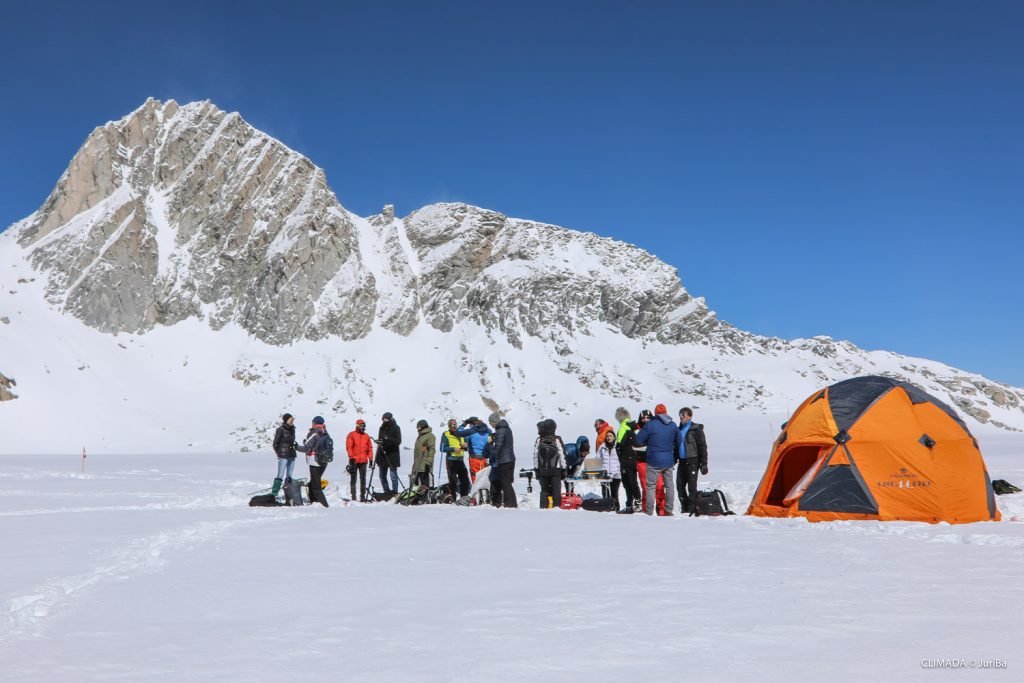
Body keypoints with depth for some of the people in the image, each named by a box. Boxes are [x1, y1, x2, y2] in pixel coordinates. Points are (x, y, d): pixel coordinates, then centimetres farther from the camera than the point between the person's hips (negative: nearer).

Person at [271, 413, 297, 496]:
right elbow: (275, 443, -5)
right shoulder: (280, 430, -9)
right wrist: (279, 453, -1)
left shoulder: (292, 429, 10)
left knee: (289, 476, 9)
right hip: (283, 456, -7)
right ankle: (274, 493, -3)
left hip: (292, 456, 7)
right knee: (280, 476, -8)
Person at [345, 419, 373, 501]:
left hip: (364, 461, 4)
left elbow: (370, 448, 13)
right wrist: (351, 457, -12)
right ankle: (353, 497, 2)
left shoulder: (366, 436, 12)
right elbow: (348, 447, -4)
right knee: (353, 479, 0)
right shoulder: (351, 435, 2)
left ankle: (363, 496, 10)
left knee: (363, 479, 6)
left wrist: (370, 458, 6)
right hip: (354, 461, -4)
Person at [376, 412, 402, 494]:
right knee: (382, 476, 9)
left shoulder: (395, 428, -4)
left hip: (392, 455, -6)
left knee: (393, 475, -6)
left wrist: (388, 439, -26)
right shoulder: (382, 428, 13)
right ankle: (387, 492, 20)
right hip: (382, 455, 6)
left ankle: (395, 492, 0)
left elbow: (398, 441, -12)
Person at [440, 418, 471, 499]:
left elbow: (466, 447, 24)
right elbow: (442, 448, -9)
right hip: (451, 461, -5)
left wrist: (465, 445, 1)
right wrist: (453, 449, -18)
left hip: (461, 460, 5)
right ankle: (453, 498, 1)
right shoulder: (446, 435, 1)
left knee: (465, 480, 6)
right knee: (453, 480, -5)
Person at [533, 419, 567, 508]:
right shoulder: (557, 440, -8)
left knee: (544, 490, 9)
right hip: (555, 470, -2)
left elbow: (535, 456, 0)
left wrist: (536, 469, 8)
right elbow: (562, 455, -6)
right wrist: (564, 469, 1)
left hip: (542, 470, 2)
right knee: (556, 490, 4)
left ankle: (544, 507, 3)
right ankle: (557, 506, 0)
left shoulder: (538, 440, -2)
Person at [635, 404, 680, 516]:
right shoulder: (673, 426, 5)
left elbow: (638, 440, -7)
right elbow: (678, 442, 14)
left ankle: (649, 512, -2)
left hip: (654, 461, -4)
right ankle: (668, 511, 15)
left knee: (650, 486, 1)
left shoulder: (650, 425, -11)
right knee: (669, 485, 12)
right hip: (669, 461, 5)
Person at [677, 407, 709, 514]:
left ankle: (692, 509, 0)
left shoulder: (696, 429, -7)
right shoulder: (680, 429, 14)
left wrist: (703, 464, -12)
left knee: (691, 486, -5)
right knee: (680, 485, 9)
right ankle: (685, 507, 20)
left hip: (692, 461, -7)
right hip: (682, 461, 7)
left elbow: (702, 446, -9)